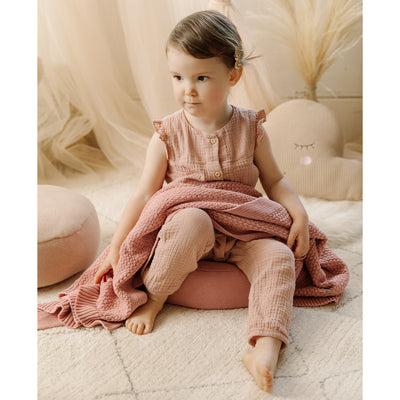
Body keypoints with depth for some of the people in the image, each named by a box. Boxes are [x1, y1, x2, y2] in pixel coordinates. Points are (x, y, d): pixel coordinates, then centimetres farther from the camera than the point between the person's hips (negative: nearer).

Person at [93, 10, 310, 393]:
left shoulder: (251, 128, 0)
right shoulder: (168, 133, -5)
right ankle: (153, 296, -14)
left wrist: (299, 215, -8)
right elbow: (143, 195, -3)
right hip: (189, 234, -2)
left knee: (278, 256, -26)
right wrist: (115, 250, -3)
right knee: (191, 219, -35)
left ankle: (266, 347, -31)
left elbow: (274, 181, 9)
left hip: (243, 234, 2)